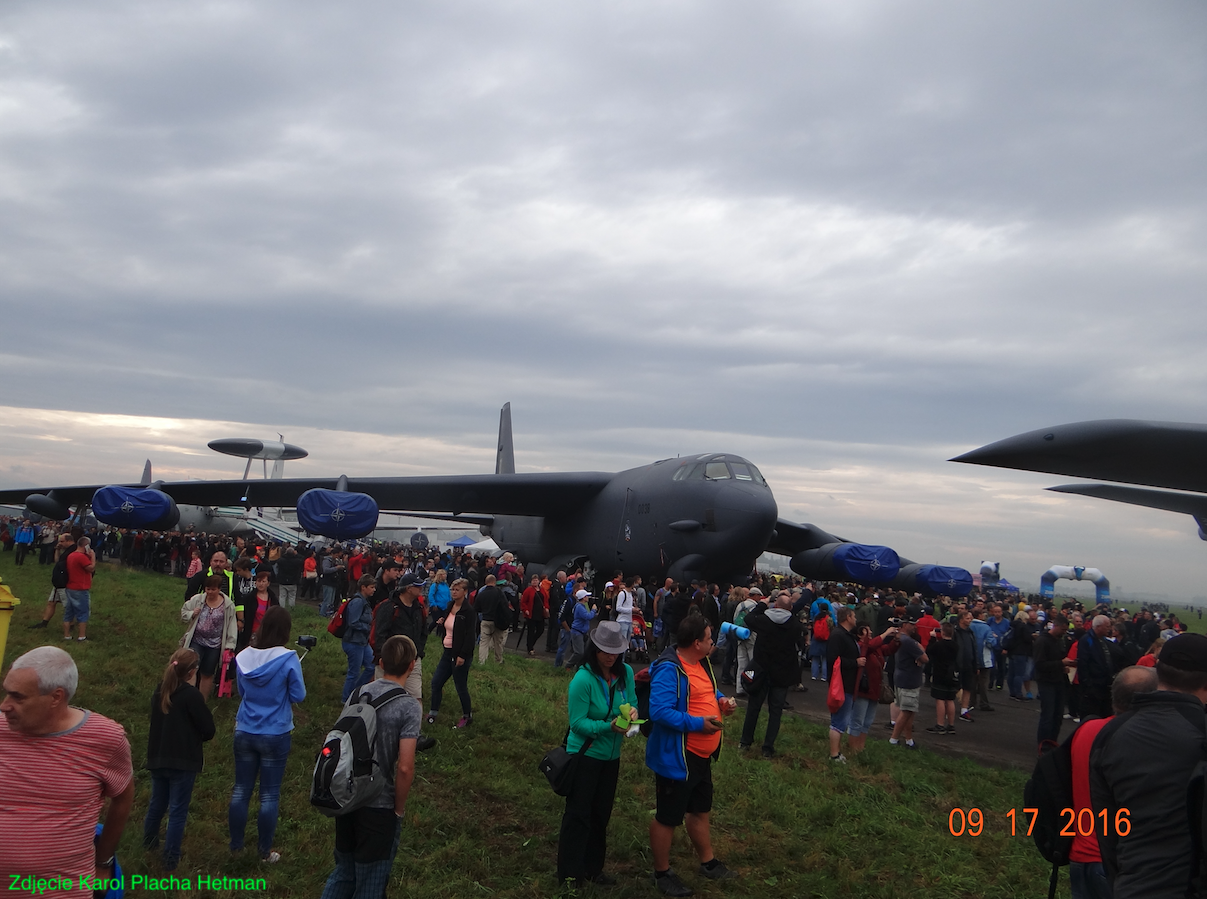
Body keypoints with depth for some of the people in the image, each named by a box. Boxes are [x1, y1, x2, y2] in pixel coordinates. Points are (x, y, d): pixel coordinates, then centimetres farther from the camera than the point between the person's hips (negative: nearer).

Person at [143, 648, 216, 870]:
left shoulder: (159, 691, 3)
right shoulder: (192, 695, -18)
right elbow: (208, 729, -15)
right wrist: (196, 738, 6)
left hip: (157, 758, 7)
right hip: (183, 760, -6)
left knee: (157, 802, 25)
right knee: (178, 810, 4)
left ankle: (149, 841, 44)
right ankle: (170, 858, 9)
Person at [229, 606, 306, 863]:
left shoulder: (244, 656, -5)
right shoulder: (288, 659, -19)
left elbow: (241, 691, 10)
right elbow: (298, 695, -12)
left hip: (244, 732, 4)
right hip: (275, 735, -3)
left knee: (241, 789, 17)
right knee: (269, 794, 9)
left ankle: (236, 844, 30)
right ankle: (265, 851, 21)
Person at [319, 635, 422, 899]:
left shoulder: (358, 694, 0)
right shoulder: (409, 706, -17)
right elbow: (404, 767, -21)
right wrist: (399, 808, -6)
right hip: (379, 806, -5)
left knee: (343, 872, 25)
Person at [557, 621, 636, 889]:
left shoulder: (626, 673, -6)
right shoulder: (583, 679, -22)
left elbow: (632, 701, 4)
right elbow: (577, 722, -22)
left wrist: (633, 711, -19)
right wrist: (609, 727, -33)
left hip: (611, 755, 6)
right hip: (585, 754, -6)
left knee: (601, 814, 18)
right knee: (578, 814, 4)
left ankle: (593, 868, 34)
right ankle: (570, 873, 20)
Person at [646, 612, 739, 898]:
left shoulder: (702, 662, 5)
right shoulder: (669, 669, -27)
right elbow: (660, 711, -33)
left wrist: (720, 700, 1)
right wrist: (697, 724, -31)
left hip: (701, 755, 10)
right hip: (676, 758, -10)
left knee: (701, 809, 25)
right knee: (668, 817, 9)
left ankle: (708, 863, 44)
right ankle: (662, 873, 27)